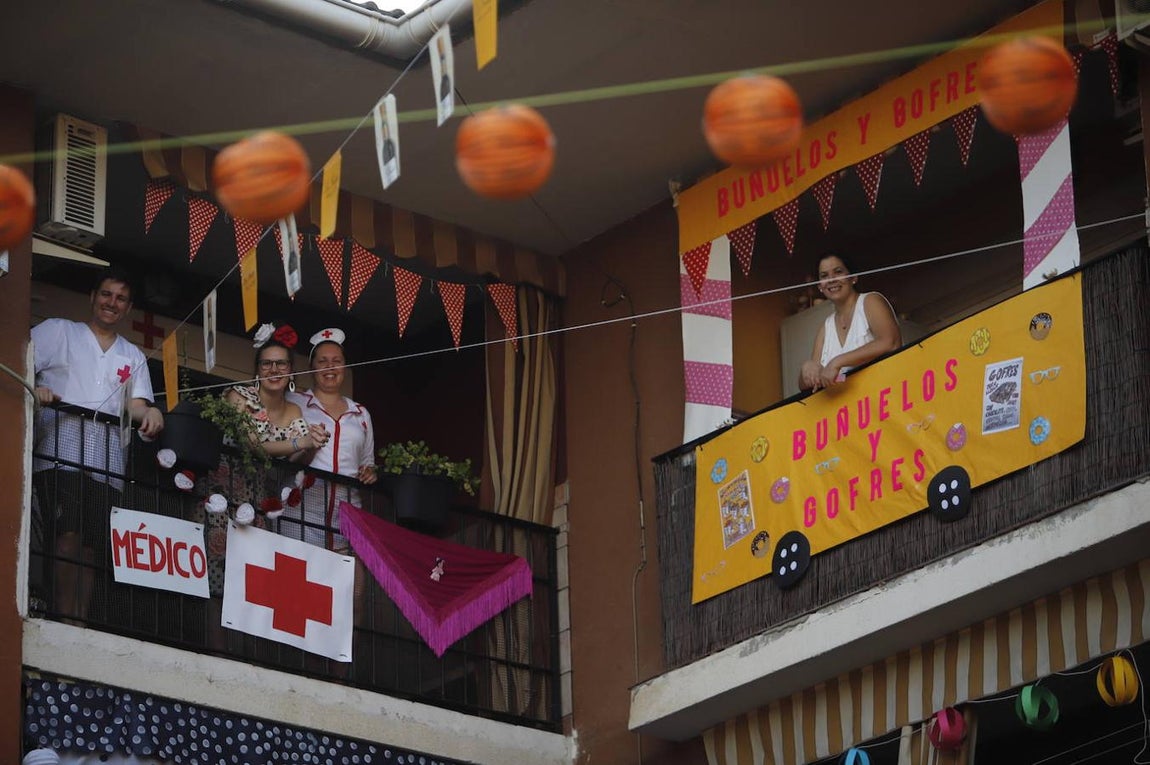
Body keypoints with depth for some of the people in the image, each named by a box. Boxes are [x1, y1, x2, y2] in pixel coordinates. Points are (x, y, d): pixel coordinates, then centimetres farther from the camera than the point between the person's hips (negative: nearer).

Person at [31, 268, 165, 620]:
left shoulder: (133, 356, 26)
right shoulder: (57, 331, 15)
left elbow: (137, 403, 14)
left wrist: (149, 413, -11)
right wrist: (33, 390, -19)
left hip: (106, 462, 4)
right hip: (60, 454, -4)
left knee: (89, 547, -2)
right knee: (70, 538, -19)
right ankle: (66, 621, -22)